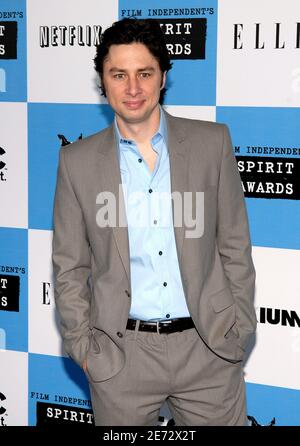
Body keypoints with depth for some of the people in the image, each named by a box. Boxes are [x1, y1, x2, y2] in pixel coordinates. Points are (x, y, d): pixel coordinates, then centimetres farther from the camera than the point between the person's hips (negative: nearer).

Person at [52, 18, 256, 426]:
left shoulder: (212, 143, 0)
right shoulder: (78, 161, 1)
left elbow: (234, 246, 4)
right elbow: (70, 267, 5)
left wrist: (239, 330, 2)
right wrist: (82, 346, 1)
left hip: (209, 345, 0)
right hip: (120, 354, 0)